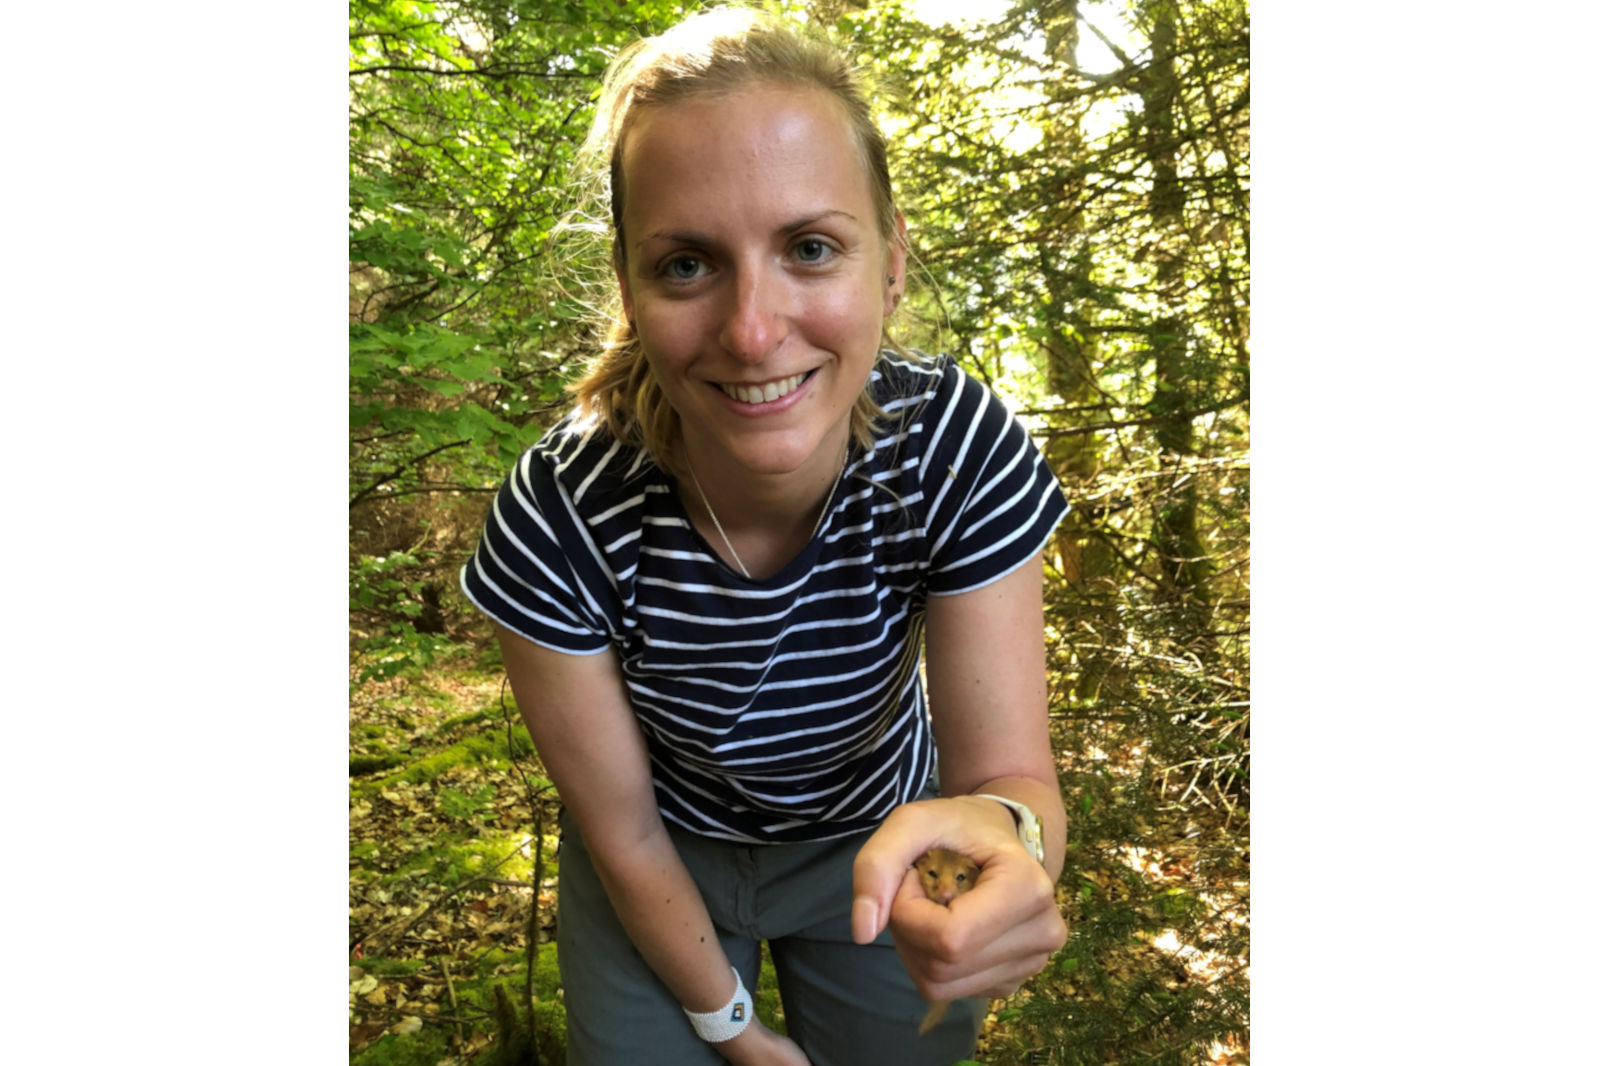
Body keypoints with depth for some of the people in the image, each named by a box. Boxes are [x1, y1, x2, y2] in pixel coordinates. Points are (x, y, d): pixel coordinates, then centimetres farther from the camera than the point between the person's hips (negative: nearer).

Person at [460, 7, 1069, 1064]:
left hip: (878, 839, 2)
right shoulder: (556, 524, -31)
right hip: (670, 867, -1)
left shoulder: (961, 450, -30)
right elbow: (623, 835, -18)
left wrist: (1001, 831, -50)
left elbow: (1012, 773, -26)